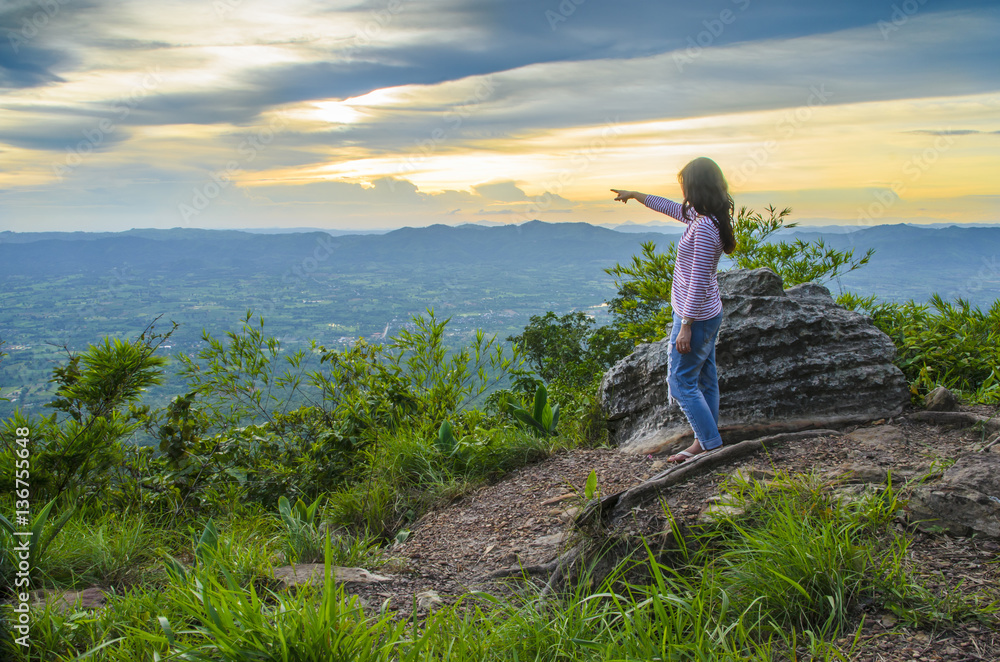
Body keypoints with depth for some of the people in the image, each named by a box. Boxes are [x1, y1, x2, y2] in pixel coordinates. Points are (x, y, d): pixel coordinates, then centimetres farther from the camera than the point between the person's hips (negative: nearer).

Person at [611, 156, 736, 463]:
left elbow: (698, 281, -26)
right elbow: (672, 208, 25)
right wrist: (636, 195, 35)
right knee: (705, 380, 15)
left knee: (681, 383, -1)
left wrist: (686, 326, -22)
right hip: (709, 313, 10)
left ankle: (712, 445, 3)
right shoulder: (701, 217, 5)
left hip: (696, 317, -10)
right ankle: (704, 442, 25)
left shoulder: (704, 227, -25)